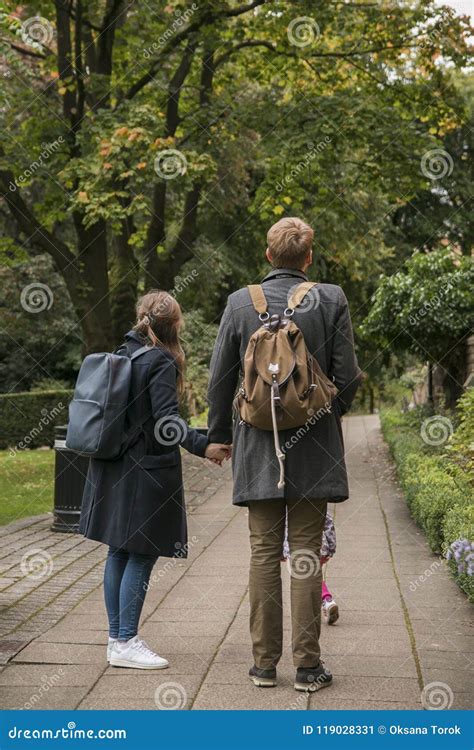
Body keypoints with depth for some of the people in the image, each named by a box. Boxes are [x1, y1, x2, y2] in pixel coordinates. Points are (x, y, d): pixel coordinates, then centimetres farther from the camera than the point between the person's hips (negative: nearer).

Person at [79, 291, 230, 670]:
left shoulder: (122, 353, 11)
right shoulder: (161, 361, -13)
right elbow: (167, 420, -22)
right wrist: (203, 446, -29)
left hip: (115, 467, 9)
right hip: (149, 470, -9)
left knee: (119, 552, 12)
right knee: (141, 554, -3)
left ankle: (117, 636, 20)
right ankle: (125, 643, 1)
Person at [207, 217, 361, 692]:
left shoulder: (240, 302, 0)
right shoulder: (332, 300, -3)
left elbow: (220, 380, 2)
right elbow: (347, 376, -3)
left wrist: (219, 436, 15)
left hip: (257, 446, 1)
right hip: (313, 447, -1)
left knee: (263, 554, 8)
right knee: (307, 554, 5)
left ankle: (265, 662, 13)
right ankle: (307, 665, 9)